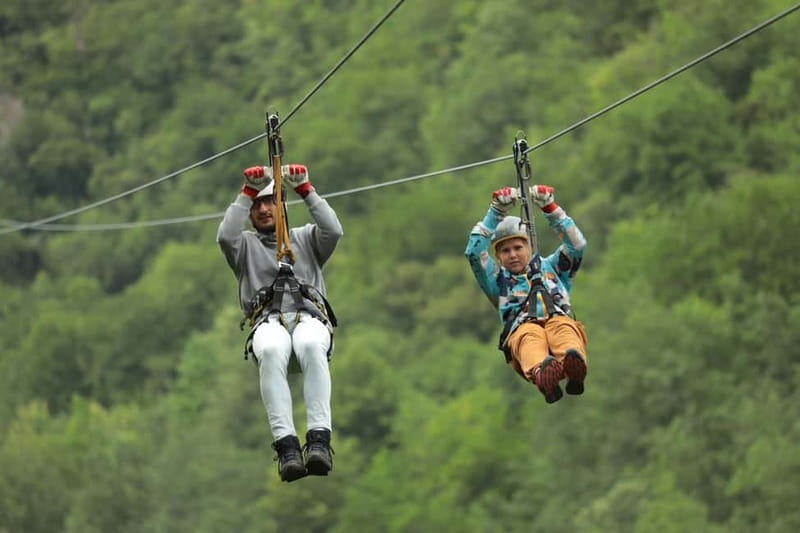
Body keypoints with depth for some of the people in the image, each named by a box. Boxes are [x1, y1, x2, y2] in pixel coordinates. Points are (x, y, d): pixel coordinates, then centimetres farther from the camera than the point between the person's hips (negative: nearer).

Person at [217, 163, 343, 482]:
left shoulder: (305, 238, 29)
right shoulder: (246, 244, 27)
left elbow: (333, 231, 7)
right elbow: (225, 236, 3)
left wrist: (305, 190, 3)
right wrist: (247, 192, 1)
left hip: (310, 316, 0)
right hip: (269, 321, 0)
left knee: (311, 346, -39)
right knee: (271, 351, -40)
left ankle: (320, 440, -49)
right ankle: (286, 445, -49)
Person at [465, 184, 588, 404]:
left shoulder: (551, 267, 37)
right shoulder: (498, 280, 34)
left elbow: (577, 245, 24)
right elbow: (474, 252, 20)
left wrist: (550, 208, 17)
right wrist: (497, 212, 16)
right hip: (520, 333, -1)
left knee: (563, 328, -38)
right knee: (530, 335, -40)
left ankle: (574, 368, -72)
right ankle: (542, 374, -74)